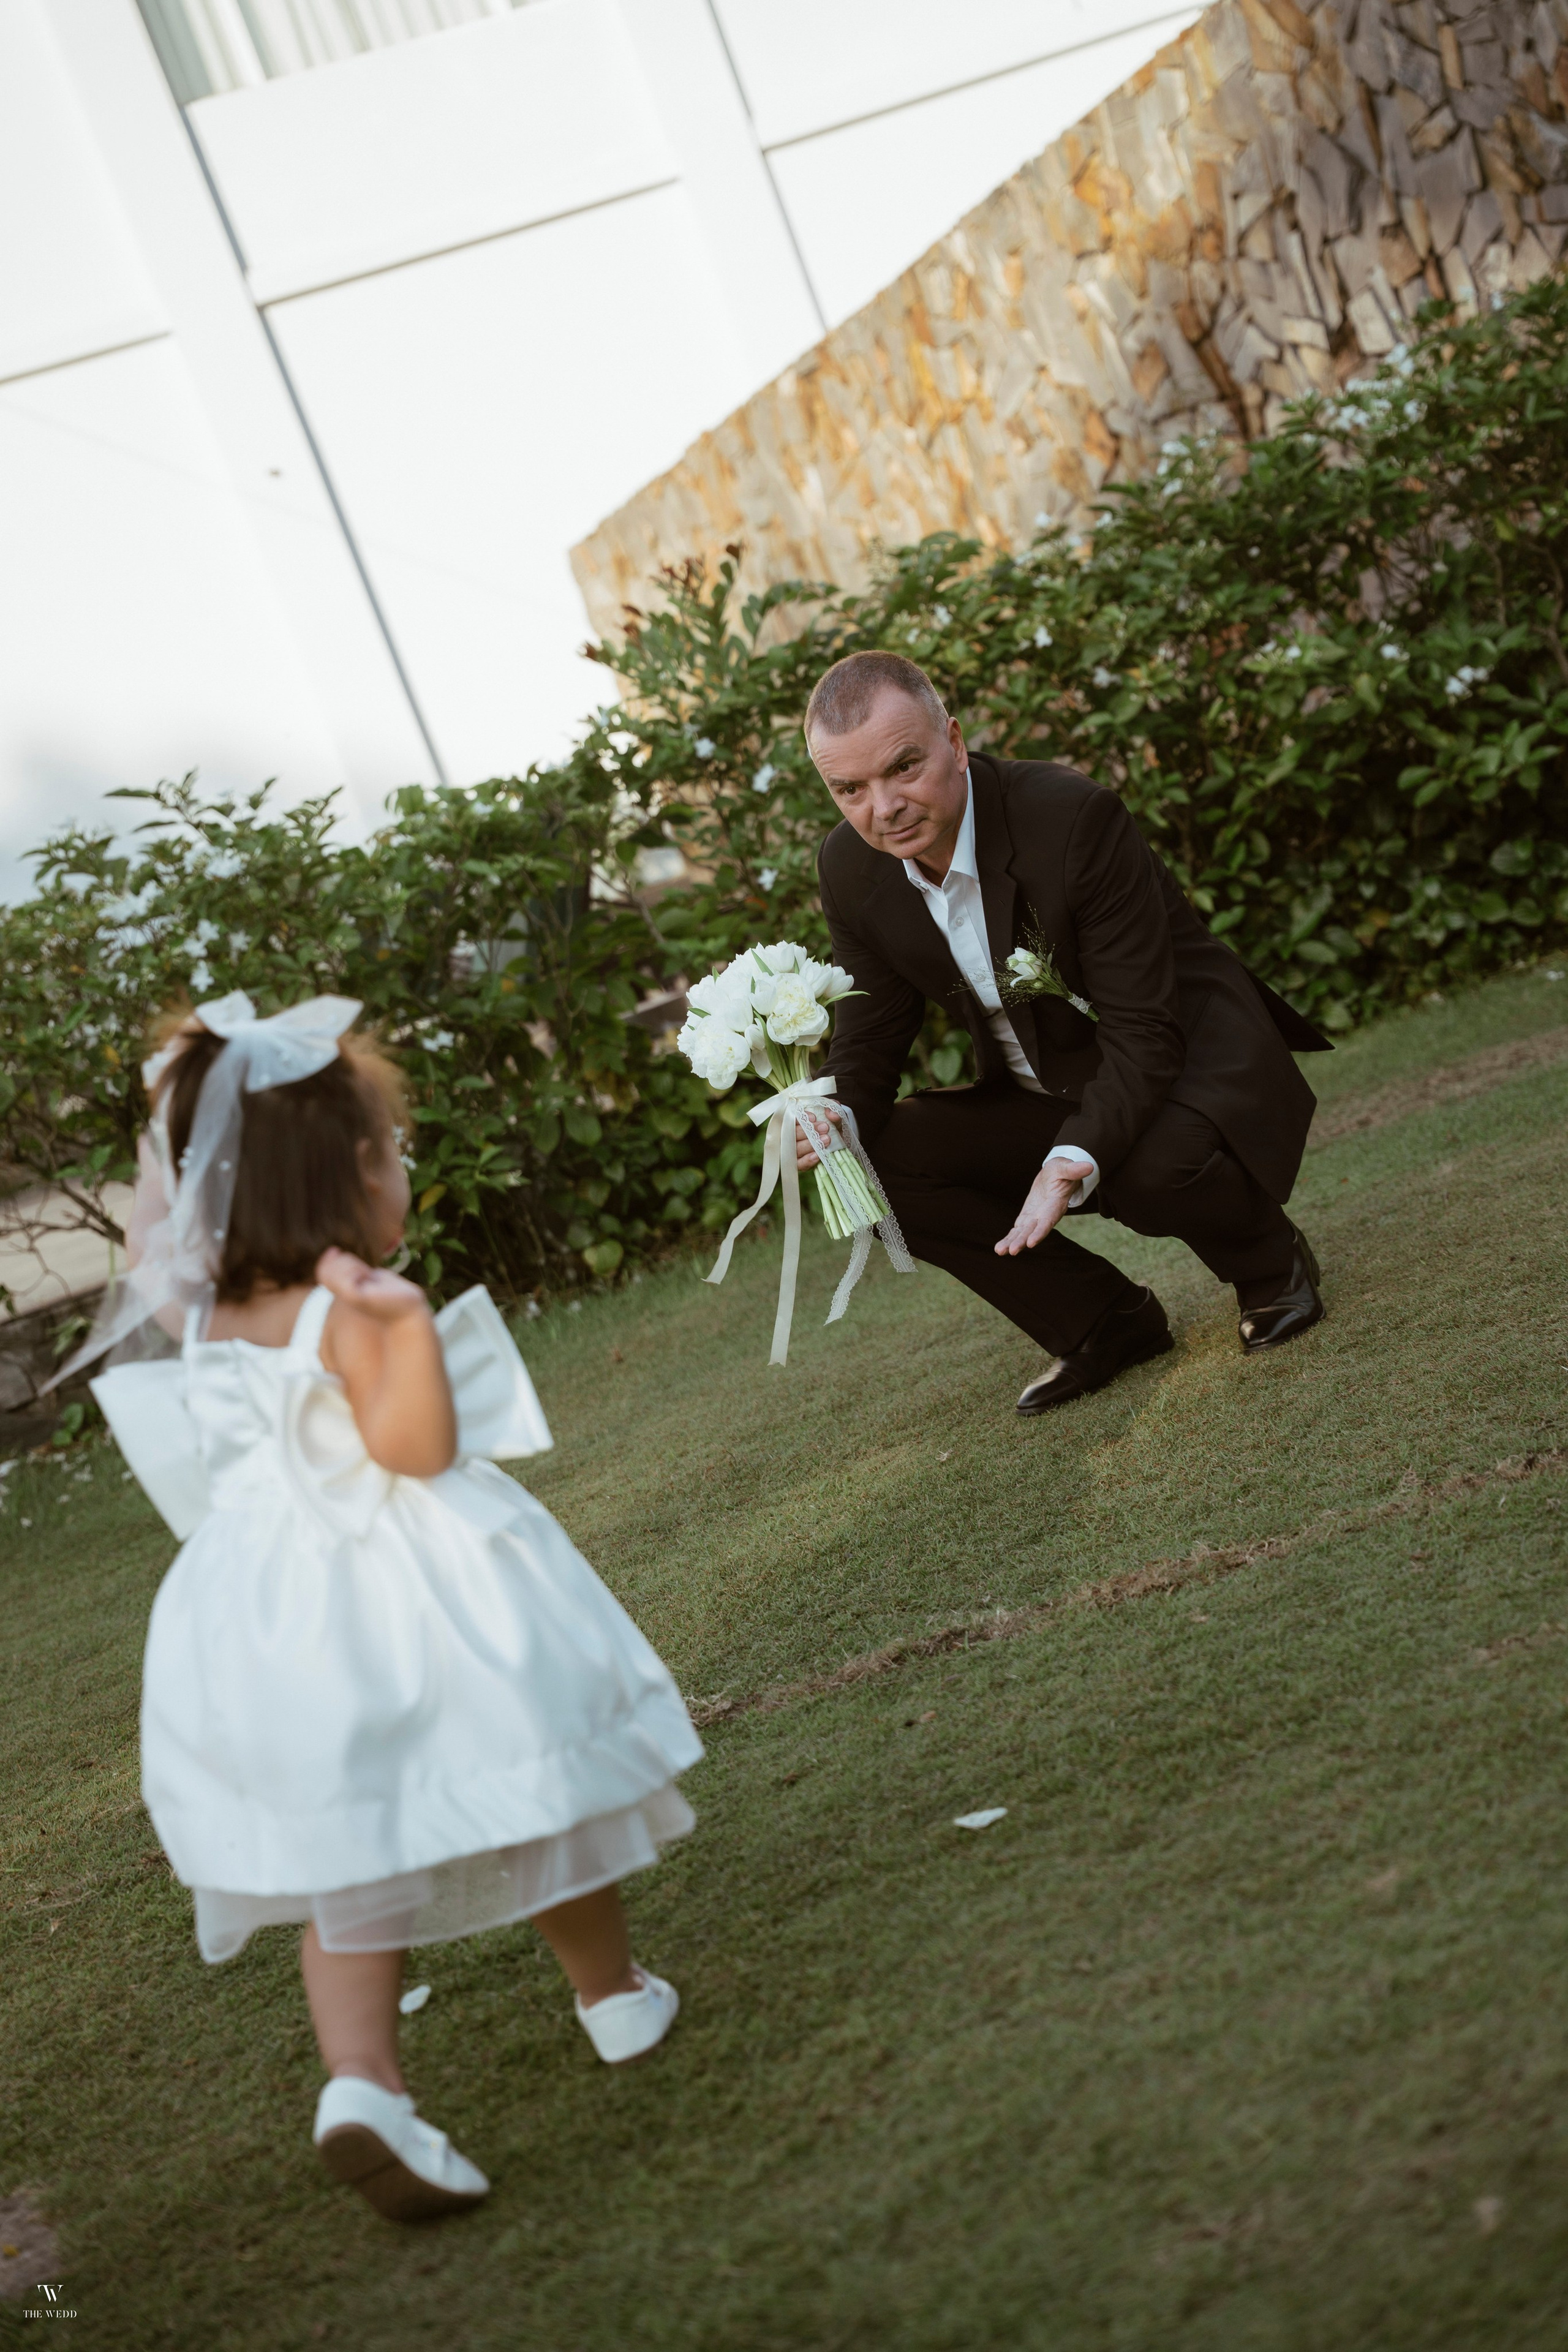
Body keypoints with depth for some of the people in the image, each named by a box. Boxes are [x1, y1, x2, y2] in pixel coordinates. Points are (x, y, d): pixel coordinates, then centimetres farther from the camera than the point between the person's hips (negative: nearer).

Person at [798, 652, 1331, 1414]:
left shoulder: (1074, 818, -28)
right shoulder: (852, 871, -10)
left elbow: (1145, 1033, -28)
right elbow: (870, 1037, -1)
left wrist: (1077, 1158, -45)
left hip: (1185, 1061, -6)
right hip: (1045, 1103, 6)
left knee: (1158, 1169, -37)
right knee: (882, 1157, -14)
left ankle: (1271, 1266, 1)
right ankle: (1103, 1322, 3)